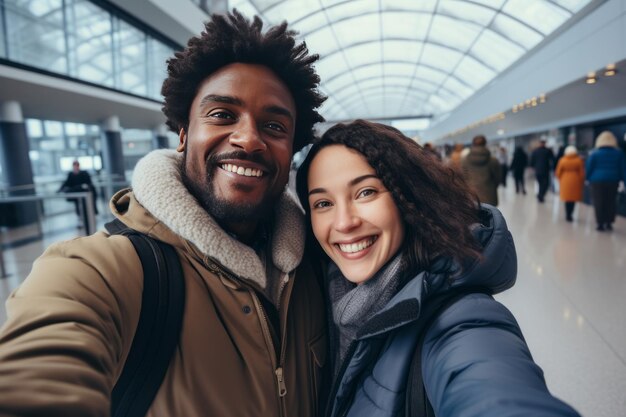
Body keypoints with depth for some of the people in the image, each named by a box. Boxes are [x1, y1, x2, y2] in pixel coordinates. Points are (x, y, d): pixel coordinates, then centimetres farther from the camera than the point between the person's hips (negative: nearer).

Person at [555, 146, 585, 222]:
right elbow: (582, 173, -2)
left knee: (567, 198, 8)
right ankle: (569, 215, -2)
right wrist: (582, 182, 10)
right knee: (573, 198, 4)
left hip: (565, 181, 1)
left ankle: (567, 215, 7)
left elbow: (558, 172, 1)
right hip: (575, 181, -1)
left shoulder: (562, 160, -2)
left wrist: (561, 180, 18)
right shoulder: (579, 160, -4)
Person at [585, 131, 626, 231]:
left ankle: (600, 224, 2)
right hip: (613, 181, 3)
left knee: (599, 203, 1)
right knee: (611, 202, 10)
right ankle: (609, 223, 12)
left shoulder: (594, 154, -6)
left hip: (597, 181, -3)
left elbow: (588, 168, -4)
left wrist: (588, 178, 8)